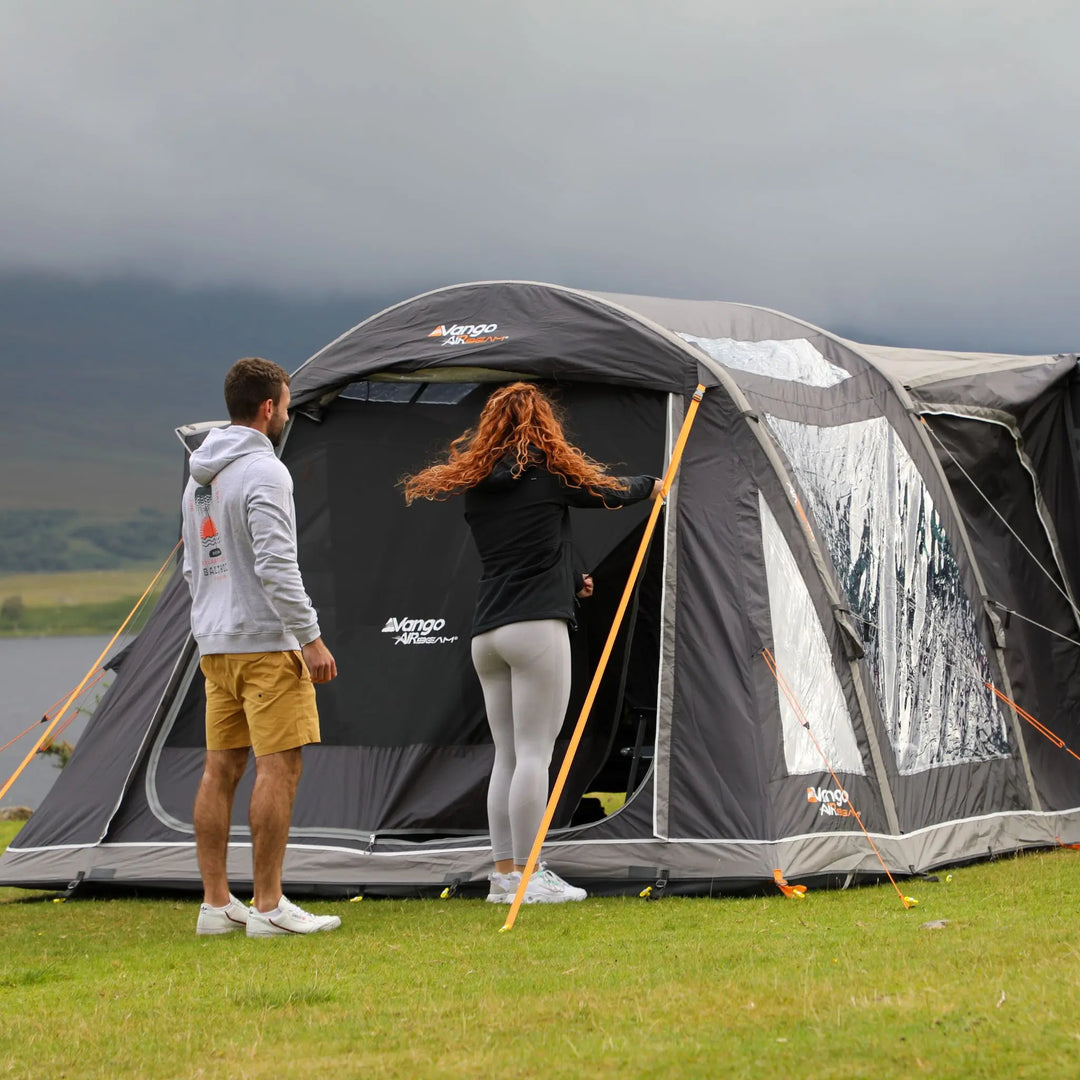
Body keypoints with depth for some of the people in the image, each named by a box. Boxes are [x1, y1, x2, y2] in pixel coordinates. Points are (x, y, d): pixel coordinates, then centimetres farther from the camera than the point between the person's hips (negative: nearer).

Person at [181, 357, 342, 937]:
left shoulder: (199, 476, 16)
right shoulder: (263, 471, -13)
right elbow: (276, 566, -20)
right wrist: (310, 638, -17)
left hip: (215, 644, 9)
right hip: (265, 641, -9)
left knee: (221, 768, 9)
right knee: (278, 767, -8)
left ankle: (216, 902, 10)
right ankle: (268, 906, -10)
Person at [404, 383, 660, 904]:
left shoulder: (474, 485, 14)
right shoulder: (549, 471, -2)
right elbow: (612, 493, 12)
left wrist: (570, 582, 37)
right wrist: (650, 485, 35)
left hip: (486, 635, 6)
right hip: (537, 627, -6)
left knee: (506, 754, 9)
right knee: (534, 752, -5)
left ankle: (504, 875, 9)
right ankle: (528, 876, -7)